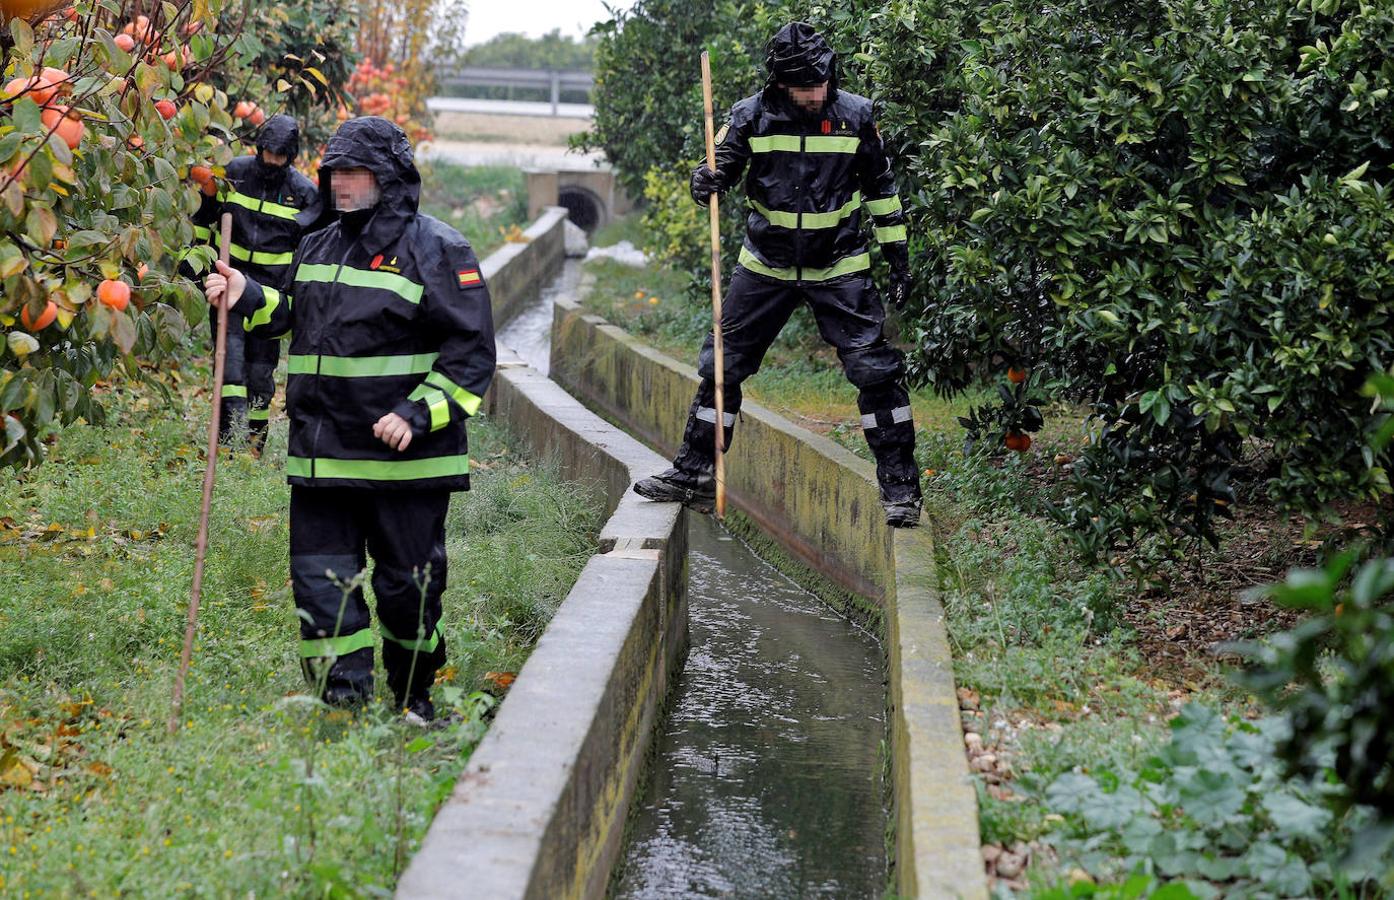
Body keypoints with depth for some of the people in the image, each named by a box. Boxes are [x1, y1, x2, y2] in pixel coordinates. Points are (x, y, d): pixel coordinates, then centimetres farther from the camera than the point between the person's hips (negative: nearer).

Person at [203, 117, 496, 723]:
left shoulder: (437, 251, -7)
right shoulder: (317, 248, 14)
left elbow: (470, 354, -9)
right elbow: (294, 316, 30)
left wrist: (418, 414, -20)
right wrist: (249, 298, 9)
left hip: (404, 460, -5)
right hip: (321, 457, 6)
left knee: (407, 584, 7)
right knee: (321, 581, 2)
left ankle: (414, 696, 28)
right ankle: (345, 702, 9)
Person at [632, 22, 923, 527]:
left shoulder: (856, 116, -6)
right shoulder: (752, 117, -8)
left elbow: (880, 187, 4)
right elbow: (723, 165, -2)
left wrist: (897, 254, 5)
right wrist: (707, 183, -27)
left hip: (838, 268, -1)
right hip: (766, 267, 1)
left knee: (875, 369, -9)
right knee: (721, 367, 5)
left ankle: (900, 486, 2)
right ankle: (694, 475, 19)